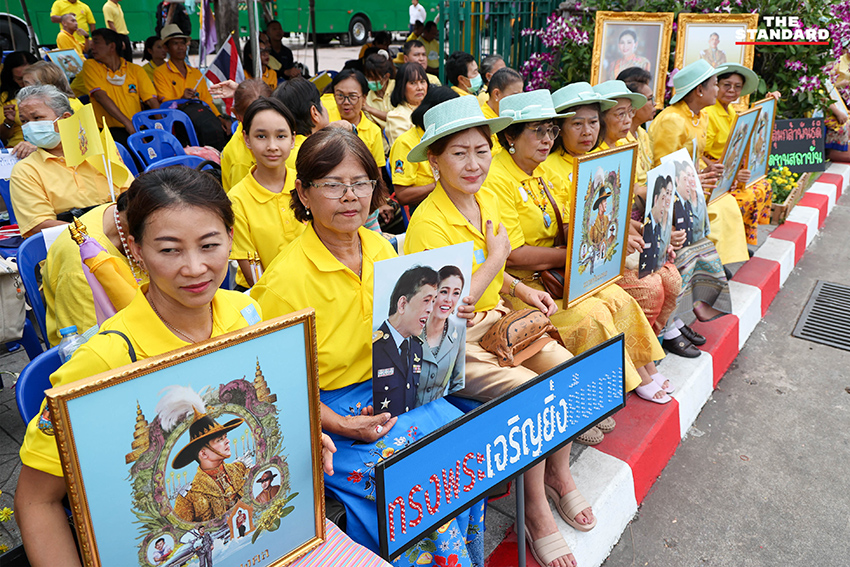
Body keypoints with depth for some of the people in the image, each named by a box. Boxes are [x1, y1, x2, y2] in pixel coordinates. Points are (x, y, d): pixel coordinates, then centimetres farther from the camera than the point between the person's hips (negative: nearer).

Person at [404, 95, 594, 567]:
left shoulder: (488, 201, 5)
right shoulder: (427, 223, -21)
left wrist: (521, 289, 4)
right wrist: (497, 256, -16)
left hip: (496, 321, 8)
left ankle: (558, 474, 16)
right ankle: (535, 510, 1)